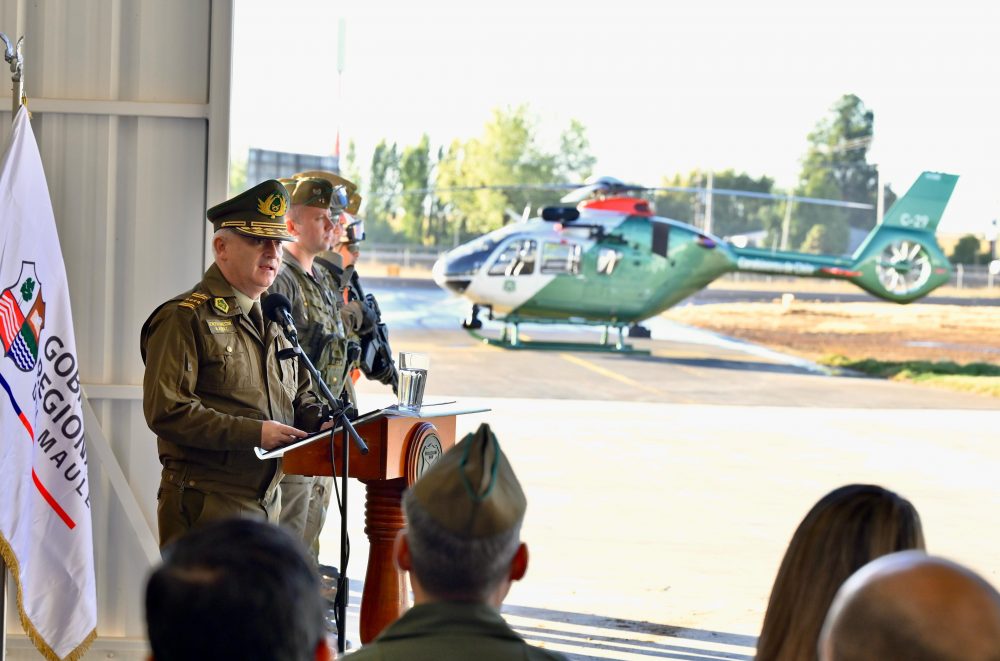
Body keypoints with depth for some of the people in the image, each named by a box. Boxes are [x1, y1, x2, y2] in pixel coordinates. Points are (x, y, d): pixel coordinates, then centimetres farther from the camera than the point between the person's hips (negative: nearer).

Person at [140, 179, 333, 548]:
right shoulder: (186, 318, -9)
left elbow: (299, 397, 24)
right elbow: (165, 410, -18)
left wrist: (324, 421, 0)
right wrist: (254, 432, -21)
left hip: (266, 501, 8)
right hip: (207, 505, -8)